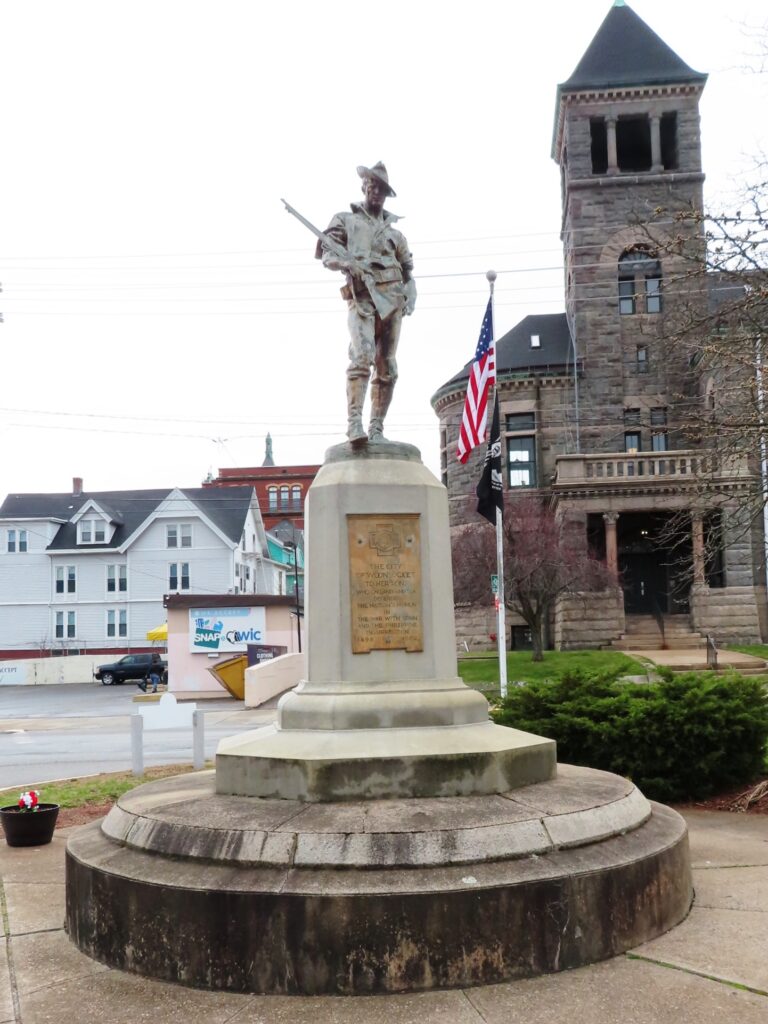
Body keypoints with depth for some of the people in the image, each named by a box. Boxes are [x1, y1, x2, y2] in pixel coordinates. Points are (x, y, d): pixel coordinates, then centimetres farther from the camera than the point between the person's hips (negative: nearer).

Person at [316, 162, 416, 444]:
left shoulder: (394, 231, 25)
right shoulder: (345, 220, 15)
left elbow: (408, 269, 26)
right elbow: (326, 254, 5)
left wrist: (410, 296, 8)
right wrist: (347, 263, -16)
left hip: (392, 300, 4)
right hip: (362, 298, -4)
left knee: (387, 367, -2)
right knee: (362, 357, -23)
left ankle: (377, 427, 0)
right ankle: (354, 421, -29)